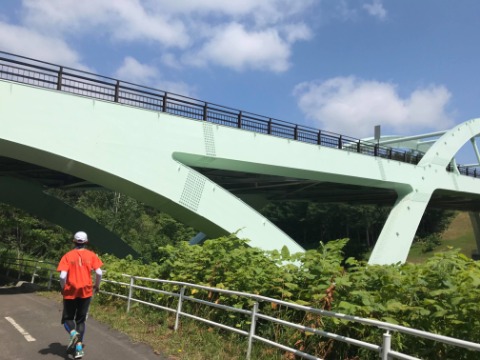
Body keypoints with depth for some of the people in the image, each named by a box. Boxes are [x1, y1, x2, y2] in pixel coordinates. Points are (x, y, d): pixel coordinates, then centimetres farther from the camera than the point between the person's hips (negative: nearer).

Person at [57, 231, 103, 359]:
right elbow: (99, 273, -8)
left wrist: (63, 289, 5)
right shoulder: (91, 255, -2)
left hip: (70, 292, -1)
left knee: (67, 318, 16)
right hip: (86, 291, 1)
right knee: (81, 320, 14)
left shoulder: (68, 256, -5)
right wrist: (97, 286, 9)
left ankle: (73, 333, -15)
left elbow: (63, 276, -13)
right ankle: (79, 348, 7)